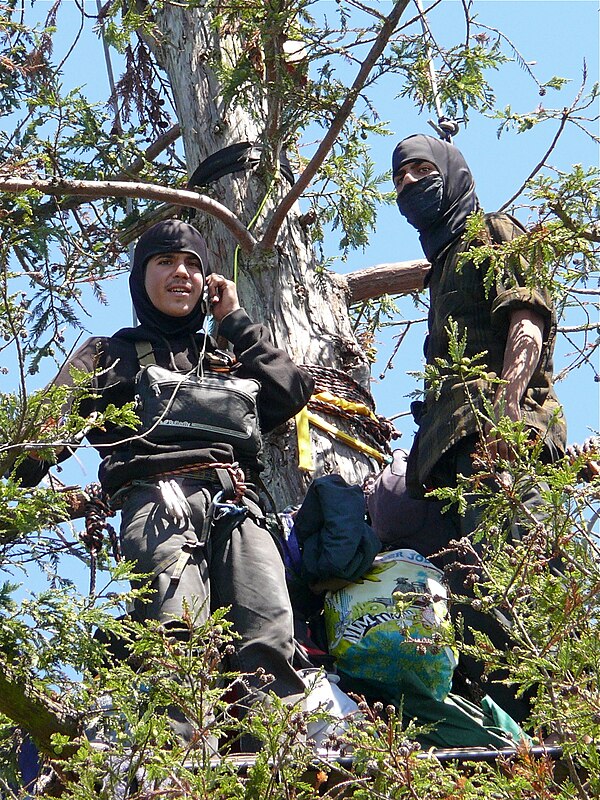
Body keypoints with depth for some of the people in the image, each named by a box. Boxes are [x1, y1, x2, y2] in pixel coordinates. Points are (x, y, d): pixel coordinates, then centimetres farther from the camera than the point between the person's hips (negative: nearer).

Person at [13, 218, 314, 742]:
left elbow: (292, 392, 20)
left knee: (271, 641, -24)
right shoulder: (108, 355, 29)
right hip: (158, 498, -3)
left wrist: (234, 321, 28)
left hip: (237, 504, 3)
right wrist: (10, 484, -6)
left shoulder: (227, 359, 38)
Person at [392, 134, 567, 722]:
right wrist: (423, 454, 22)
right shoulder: (443, 265, 36)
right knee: (470, 591, -2)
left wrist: (504, 409, -22)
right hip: (455, 451, 9)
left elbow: (527, 324, -7)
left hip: (499, 436, -9)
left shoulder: (494, 234, 11)